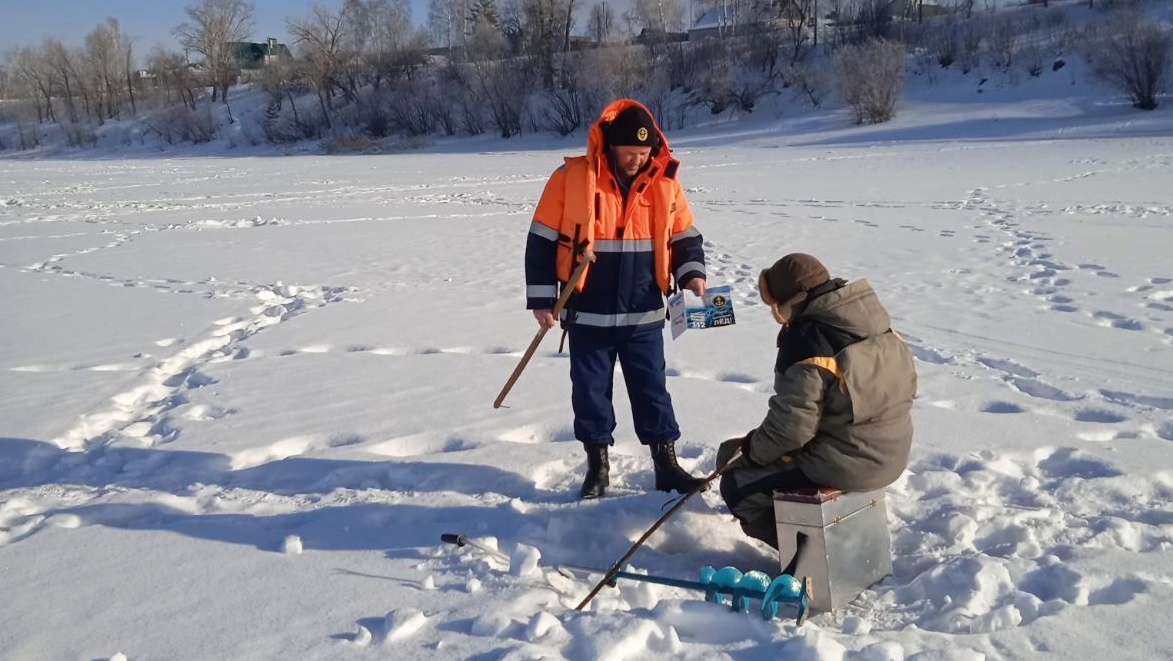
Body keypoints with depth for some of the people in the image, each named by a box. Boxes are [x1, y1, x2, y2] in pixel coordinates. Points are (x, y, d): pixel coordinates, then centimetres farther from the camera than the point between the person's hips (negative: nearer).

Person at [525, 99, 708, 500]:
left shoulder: (664, 182, 0)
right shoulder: (571, 178, -9)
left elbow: (685, 237, 9)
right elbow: (542, 242, -5)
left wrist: (692, 274, -10)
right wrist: (541, 299, -5)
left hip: (644, 317, 2)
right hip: (587, 316, -1)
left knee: (652, 391, 9)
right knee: (590, 392, 10)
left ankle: (666, 465, 21)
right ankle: (597, 466, 26)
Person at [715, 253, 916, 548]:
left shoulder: (807, 339, -24)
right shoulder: (877, 321, 2)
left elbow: (791, 425, -23)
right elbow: (905, 385, 11)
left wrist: (752, 450, -3)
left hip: (842, 466, -9)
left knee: (736, 486, 5)